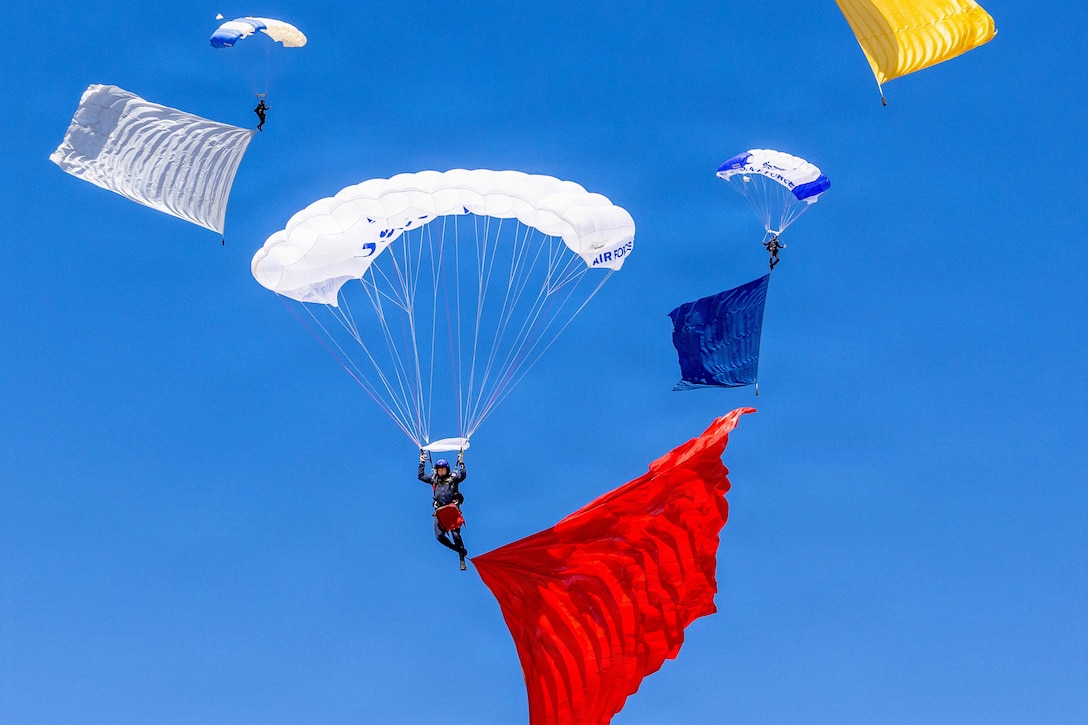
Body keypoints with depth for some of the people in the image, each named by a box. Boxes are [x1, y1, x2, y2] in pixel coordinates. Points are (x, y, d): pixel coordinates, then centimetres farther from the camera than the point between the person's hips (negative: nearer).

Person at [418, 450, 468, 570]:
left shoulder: (453, 478, 6)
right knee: (439, 536, -5)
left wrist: (461, 462, -11)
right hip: (440, 511, 4)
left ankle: (462, 557, 0)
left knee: (456, 535, -11)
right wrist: (422, 462, 15)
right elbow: (421, 476, 18)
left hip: (452, 509, -4)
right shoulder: (434, 479, 16)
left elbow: (463, 475, -10)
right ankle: (459, 549, 13)